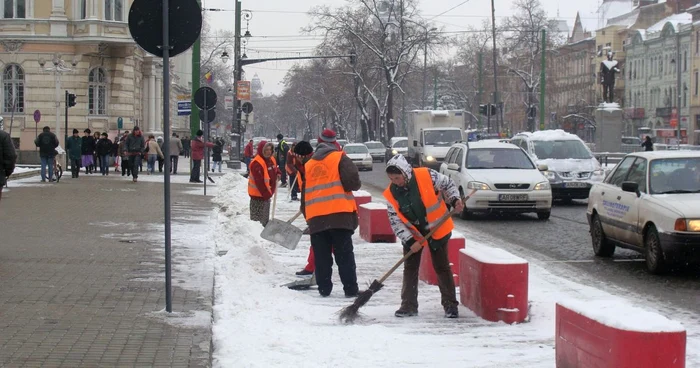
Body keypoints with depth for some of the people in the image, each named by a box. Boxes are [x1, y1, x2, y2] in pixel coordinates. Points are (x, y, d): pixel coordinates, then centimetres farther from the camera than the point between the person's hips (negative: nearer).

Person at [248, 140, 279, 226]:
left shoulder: (271, 159, 6)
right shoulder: (257, 163, -24)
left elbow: (274, 168, 29)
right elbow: (259, 181, -27)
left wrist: (277, 173, 5)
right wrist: (266, 193, -26)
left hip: (267, 193, 9)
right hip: (258, 194, -9)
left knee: (265, 218, 23)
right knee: (257, 219, -6)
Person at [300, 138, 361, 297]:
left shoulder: (308, 165, 20)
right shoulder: (339, 158, 4)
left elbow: (304, 193, 22)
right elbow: (352, 180, -10)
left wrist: (307, 215, 28)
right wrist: (354, 185, 13)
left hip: (315, 218, 4)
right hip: (339, 214, -4)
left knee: (322, 257, 10)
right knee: (344, 255, -1)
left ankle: (324, 288, 9)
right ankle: (351, 289, -3)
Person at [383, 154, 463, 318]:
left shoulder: (427, 176, -23)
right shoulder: (391, 194, -15)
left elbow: (448, 184, -6)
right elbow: (395, 221, -13)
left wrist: (455, 200, -22)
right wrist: (410, 241, -21)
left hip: (437, 229, -2)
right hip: (412, 233, 3)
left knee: (442, 267, 4)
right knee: (410, 268, 5)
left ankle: (450, 305, 12)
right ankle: (409, 305, 13)